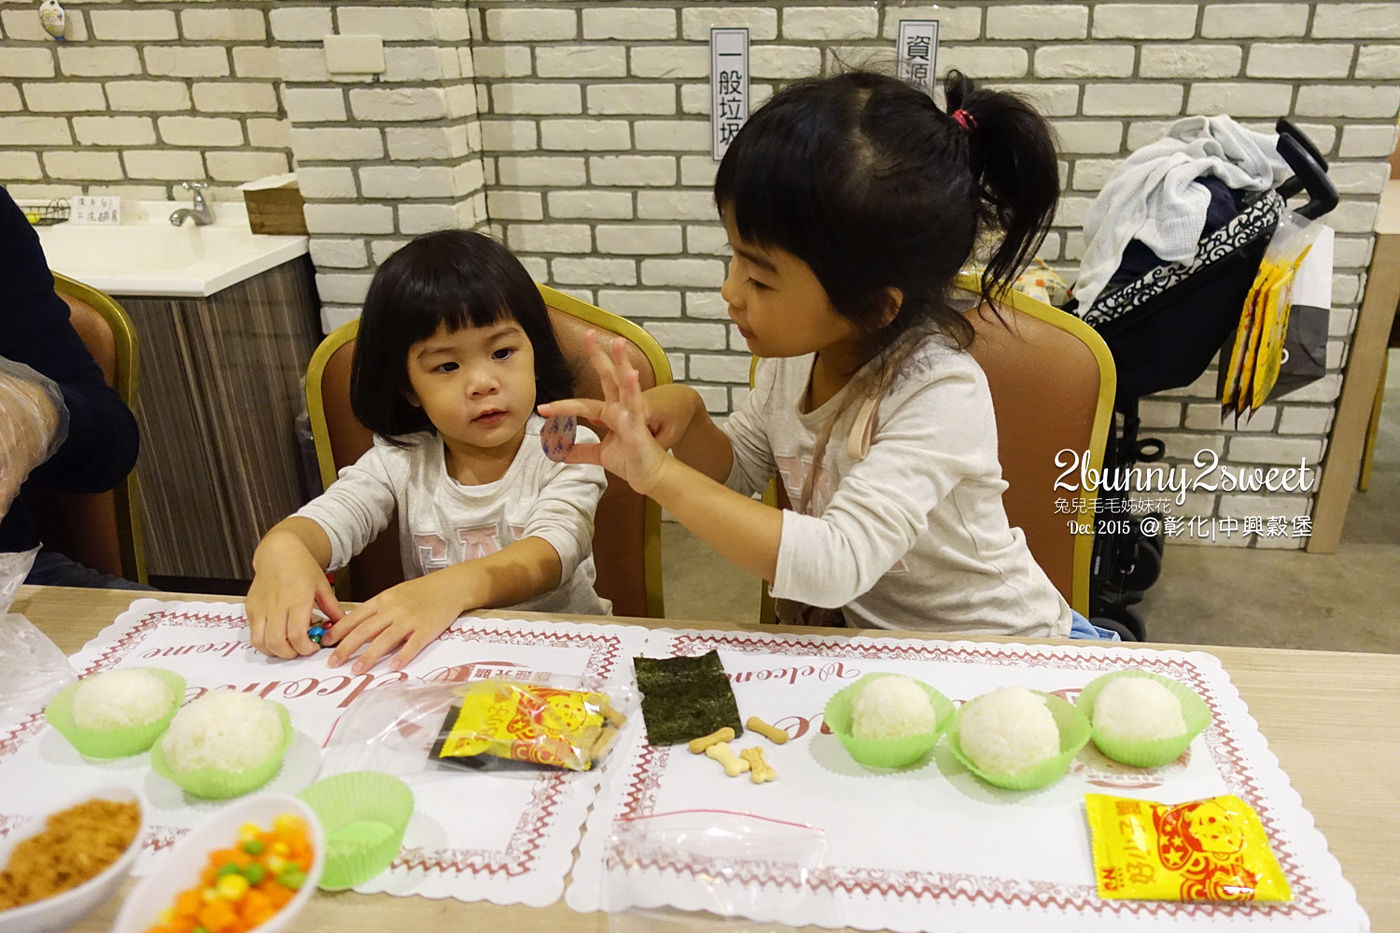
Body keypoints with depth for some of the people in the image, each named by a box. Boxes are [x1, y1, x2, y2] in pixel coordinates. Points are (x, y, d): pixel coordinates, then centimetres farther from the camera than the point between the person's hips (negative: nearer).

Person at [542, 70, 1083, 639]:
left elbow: (837, 563, -38)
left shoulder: (940, 396, -29)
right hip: (861, 632, 6)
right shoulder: (793, 351, -9)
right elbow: (737, 474, 7)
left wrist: (662, 475, -38)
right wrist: (683, 413, -14)